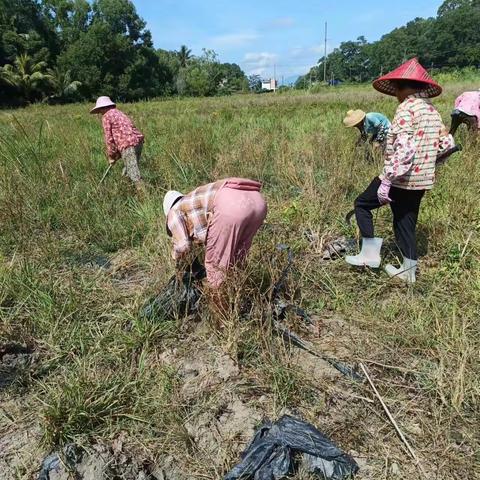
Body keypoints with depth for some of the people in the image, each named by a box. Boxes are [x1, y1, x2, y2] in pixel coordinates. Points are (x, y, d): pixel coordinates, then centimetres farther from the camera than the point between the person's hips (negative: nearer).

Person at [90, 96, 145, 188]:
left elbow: (109, 138, -1)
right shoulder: (118, 113, 28)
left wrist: (111, 156, 8)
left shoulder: (106, 116, 3)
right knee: (127, 171, 16)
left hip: (128, 145, -9)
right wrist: (117, 153, 21)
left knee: (133, 173, -9)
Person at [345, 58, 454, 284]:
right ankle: (408, 272, 25)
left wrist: (386, 180, -26)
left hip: (402, 178, -8)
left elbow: (404, 149, -25)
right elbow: (447, 143, 15)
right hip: (422, 179, 8)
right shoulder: (432, 110, 12)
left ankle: (370, 254, 7)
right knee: (406, 222, 17)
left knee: (362, 204, 8)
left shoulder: (407, 107, -14)